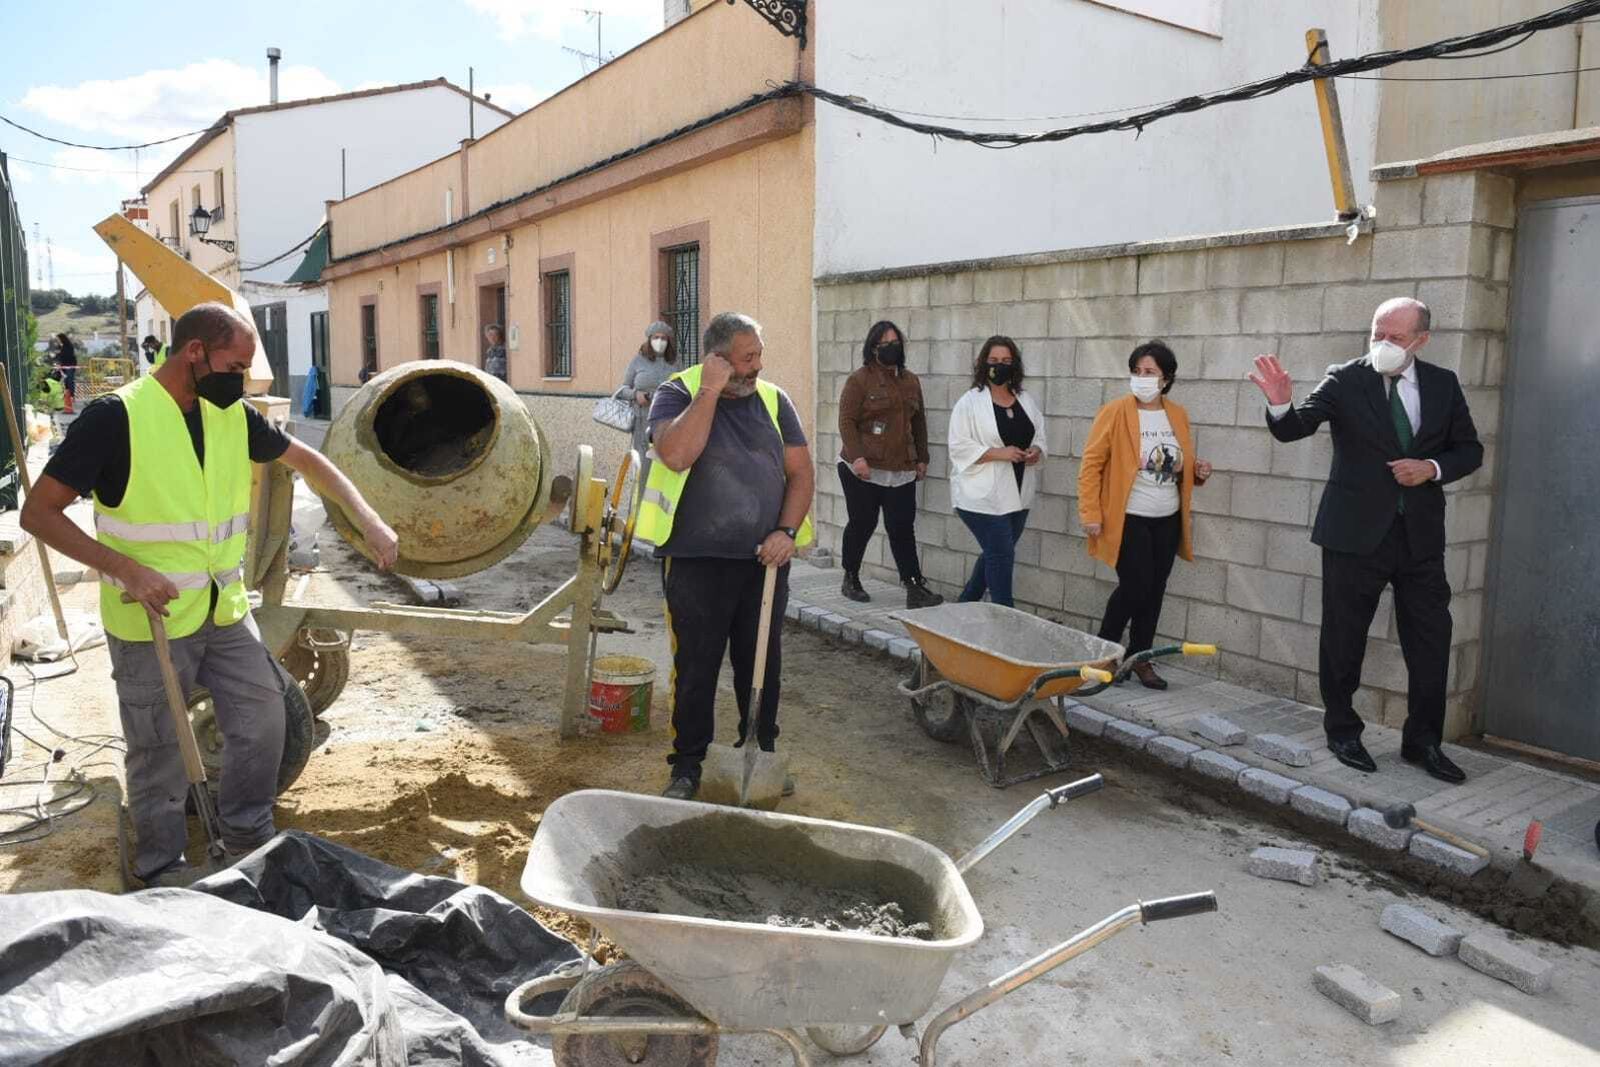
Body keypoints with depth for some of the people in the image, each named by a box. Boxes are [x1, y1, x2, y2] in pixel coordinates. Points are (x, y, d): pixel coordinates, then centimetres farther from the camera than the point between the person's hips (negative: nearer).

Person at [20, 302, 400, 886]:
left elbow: (308, 461, 12)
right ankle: (163, 869, 29)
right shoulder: (116, 416, -17)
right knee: (161, 752, 8)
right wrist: (127, 568, -25)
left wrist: (369, 522, 1)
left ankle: (249, 835, 32)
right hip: (151, 623, -6)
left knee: (262, 716, 10)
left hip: (226, 611, 6)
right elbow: (39, 512, -15)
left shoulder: (232, 415, 1)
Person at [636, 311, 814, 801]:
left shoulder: (773, 400, 8)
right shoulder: (678, 394, -3)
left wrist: (787, 531, -7)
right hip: (697, 562, -4)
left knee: (762, 664, 13)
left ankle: (761, 753, 30)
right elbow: (676, 454, -23)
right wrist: (710, 391, -18)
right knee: (695, 668, 4)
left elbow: (800, 472, 7)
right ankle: (687, 766, 18)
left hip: (765, 560, 4)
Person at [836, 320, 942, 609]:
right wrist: (857, 457, -18)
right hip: (864, 470, -4)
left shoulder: (910, 381, 13)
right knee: (862, 525, 6)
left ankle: (914, 587, 0)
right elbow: (847, 421, -9)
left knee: (902, 528, 0)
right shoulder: (860, 379, -5)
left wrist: (922, 458, 15)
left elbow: (918, 422, 19)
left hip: (901, 471, 4)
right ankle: (851, 580, 24)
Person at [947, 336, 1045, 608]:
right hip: (983, 495, -7)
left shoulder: (1025, 400, 10)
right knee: (1002, 554, -7)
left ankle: (966, 603, 34)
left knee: (995, 553, 16)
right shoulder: (970, 402, -9)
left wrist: (1036, 451, -5)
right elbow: (959, 446, -14)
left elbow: (1040, 435, 18)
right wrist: (999, 454, -21)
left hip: (1017, 494, 7)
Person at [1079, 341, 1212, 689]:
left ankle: (1141, 658, 22)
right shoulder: (1115, 412, -9)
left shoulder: (1178, 415, 8)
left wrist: (1198, 472, -2)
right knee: (1135, 588, -7)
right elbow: (1091, 464, -10)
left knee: (1154, 592, 9)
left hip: (1168, 520, 5)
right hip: (1129, 519, -5)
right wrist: (1090, 513, -15)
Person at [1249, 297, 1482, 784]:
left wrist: (1432, 468, -10)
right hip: (1356, 532, -3)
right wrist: (1281, 404, -39)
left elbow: (1470, 450, 10)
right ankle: (1342, 731, 24)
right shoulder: (1345, 380, -6)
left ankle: (1422, 741, 23)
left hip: (1421, 534, 3)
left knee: (1431, 642, 7)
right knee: (1344, 639, 7)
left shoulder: (1443, 384, 4)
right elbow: (1294, 428, -17)